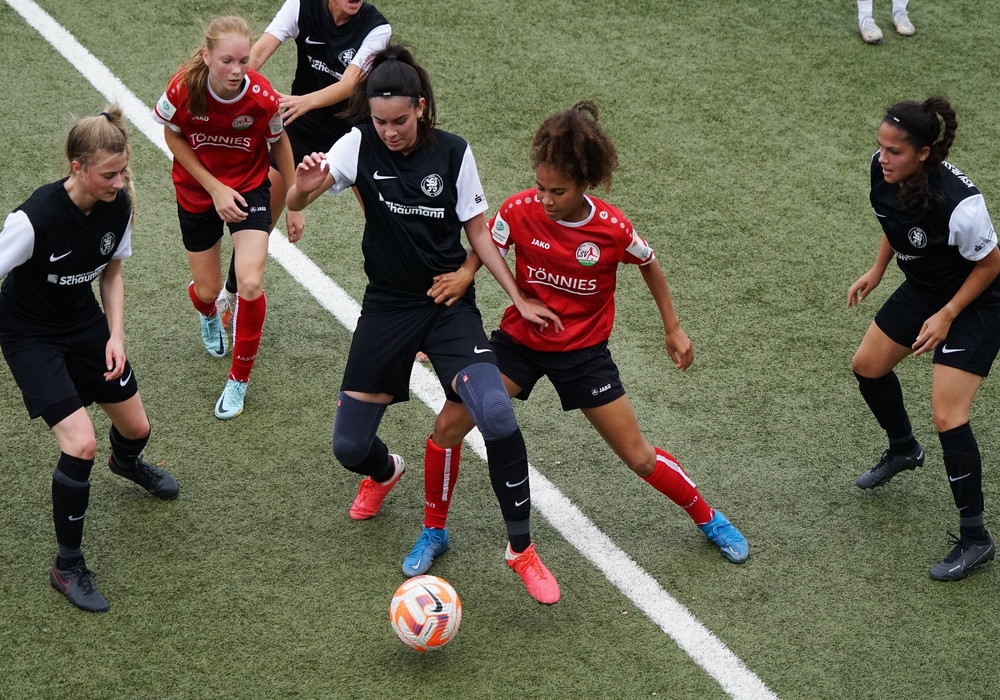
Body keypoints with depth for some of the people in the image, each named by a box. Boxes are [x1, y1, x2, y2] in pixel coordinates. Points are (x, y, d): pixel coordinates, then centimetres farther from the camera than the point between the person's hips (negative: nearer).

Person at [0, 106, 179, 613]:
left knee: (136, 427, 14)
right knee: (81, 443, -19)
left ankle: (126, 464, 57)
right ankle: (68, 567, 0)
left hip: (86, 324, 6)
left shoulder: (118, 206, -14)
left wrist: (116, 336, -6)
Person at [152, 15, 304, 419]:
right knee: (207, 290, 10)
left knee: (250, 284, -18)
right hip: (197, 192, 1)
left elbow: (279, 142, -5)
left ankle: (239, 378, 5)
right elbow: (173, 137, -8)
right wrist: (215, 188, -16)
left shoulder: (262, 97, -26)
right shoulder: (184, 88, -27)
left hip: (249, 187, -1)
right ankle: (208, 316, 54)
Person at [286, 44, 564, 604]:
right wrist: (306, 185, -40)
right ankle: (384, 472, 44)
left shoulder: (453, 152, -7)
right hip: (387, 306, 2)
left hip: (449, 302, -1)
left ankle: (522, 550, -7)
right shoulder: (361, 145, -7)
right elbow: (295, 203, -16)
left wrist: (519, 298, -7)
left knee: (497, 416, -25)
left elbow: (478, 231, 1)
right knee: (349, 447, 3)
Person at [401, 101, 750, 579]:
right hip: (520, 340, 1)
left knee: (639, 457, 3)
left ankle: (708, 518, 29)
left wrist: (673, 329, 8)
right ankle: (434, 533, 10)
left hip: (583, 351, -1)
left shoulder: (612, 228, -19)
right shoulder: (520, 210, -18)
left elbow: (649, 266, 1)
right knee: (448, 426, -11)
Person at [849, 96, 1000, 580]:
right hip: (921, 290, 8)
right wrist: (876, 272, 5)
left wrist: (947, 316, -22)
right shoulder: (884, 171, -17)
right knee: (867, 367, 18)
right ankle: (903, 450, 49)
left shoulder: (958, 203, -38)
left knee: (947, 415, -14)